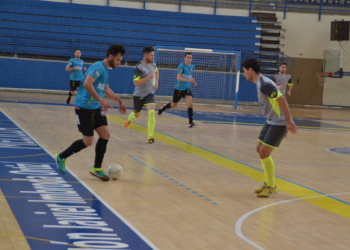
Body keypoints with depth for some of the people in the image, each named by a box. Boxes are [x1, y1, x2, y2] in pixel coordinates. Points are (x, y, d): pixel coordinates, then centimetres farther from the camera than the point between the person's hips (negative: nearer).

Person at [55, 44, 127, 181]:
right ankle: (61, 157, 17)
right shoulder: (98, 67, -17)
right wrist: (101, 100, -34)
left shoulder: (105, 70, 13)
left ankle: (97, 168, 9)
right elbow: (87, 84, -32)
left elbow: (106, 90, 30)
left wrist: (119, 100, 31)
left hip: (96, 108, 9)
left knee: (105, 135, -1)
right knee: (88, 141, -4)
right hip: (84, 107, -9)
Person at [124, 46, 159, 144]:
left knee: (151, 112, -21)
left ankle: (150, 136, -17)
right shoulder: (138, 67, -20)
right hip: (139, 95, -3)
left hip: (149, 94, 3)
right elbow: (136, 83, -26)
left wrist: (156, 82, 14)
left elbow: (156, 71, 25)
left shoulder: (152, 65, 0)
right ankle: (129, 120, 56)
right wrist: (149, 77, -30)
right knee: (136, 115, 18)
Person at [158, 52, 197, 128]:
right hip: (179, 88, -4)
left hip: (187, 88, 4)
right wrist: (188, 80, -36)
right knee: (174, 105, 13)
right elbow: (178, 77, -24)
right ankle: (163, 107, 46)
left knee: (190, 103, -17)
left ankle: (191, 122, -13)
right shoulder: (181, 66, -15)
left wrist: (192, 82, 4)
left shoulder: (192, 67, 4)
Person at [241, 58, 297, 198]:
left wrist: (289, 121, -24)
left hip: (279, 123, -10)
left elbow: (281, 100, -25)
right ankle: (268, 183, 27)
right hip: (271, 122, 10)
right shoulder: (260, 83, 10)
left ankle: (271, 187, 7)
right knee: (260, 149, 15)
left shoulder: (264, 84, -21)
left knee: (264, 153, -8)